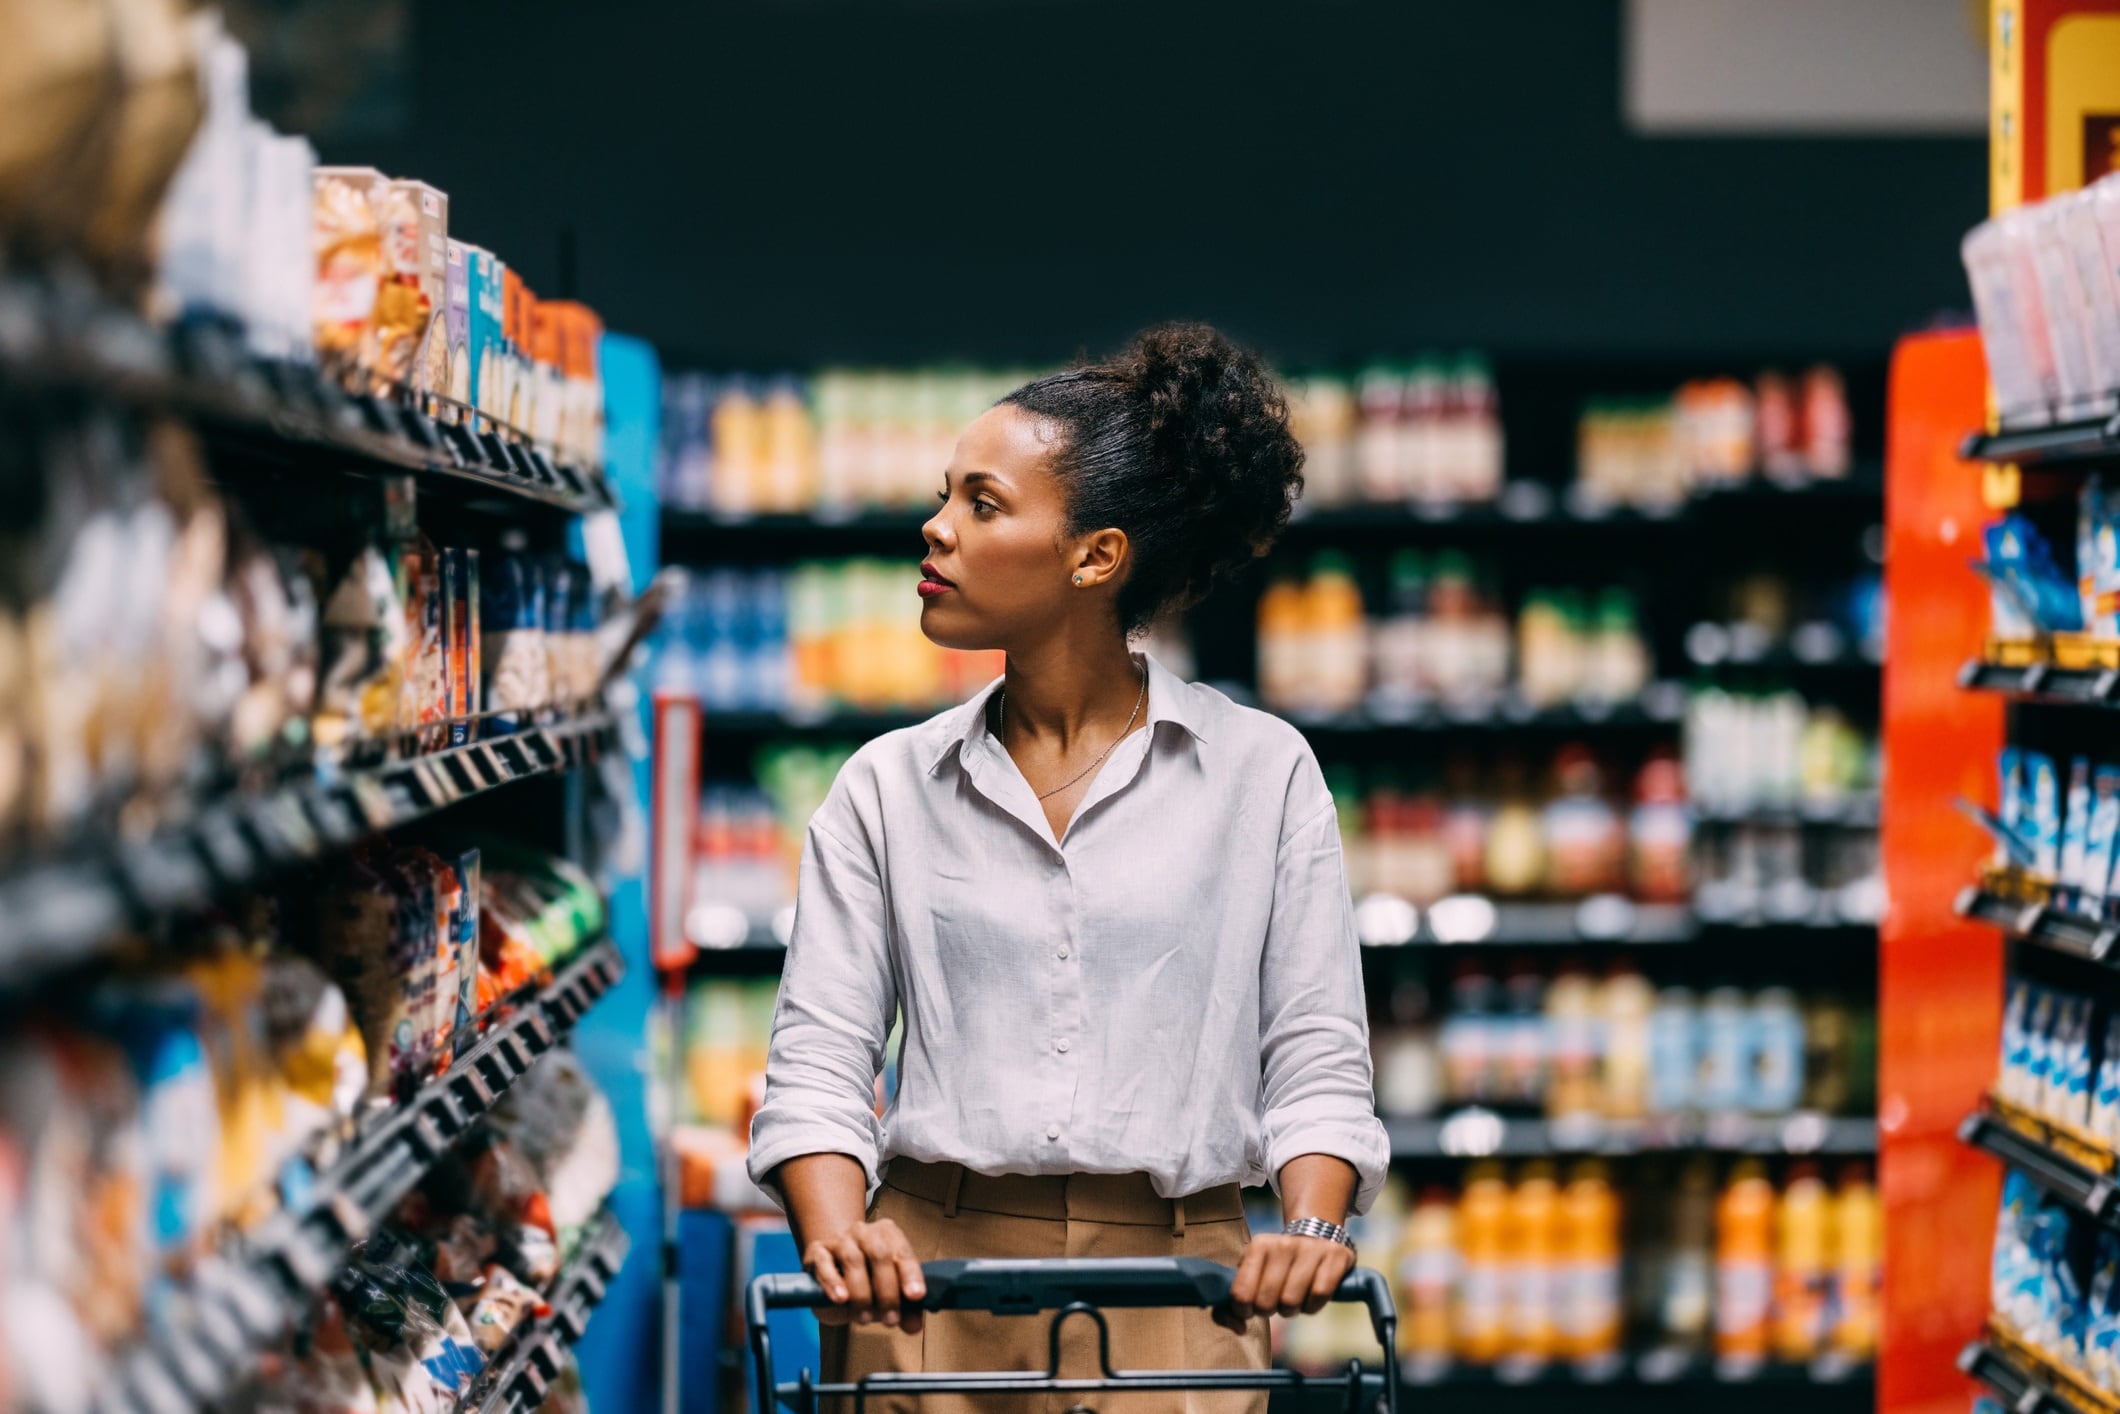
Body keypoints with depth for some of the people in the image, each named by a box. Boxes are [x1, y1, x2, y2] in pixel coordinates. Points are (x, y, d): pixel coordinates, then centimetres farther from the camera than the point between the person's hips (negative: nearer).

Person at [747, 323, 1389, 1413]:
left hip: (1174, 1293, -1)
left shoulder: (1263, 773, 6)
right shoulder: (888, 787, 9)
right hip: (930, 1279, 1)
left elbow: (1316, 1060, 4)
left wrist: (1313, 1227, -14)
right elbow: (817, 1057, 4)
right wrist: (835, 1233, -14)